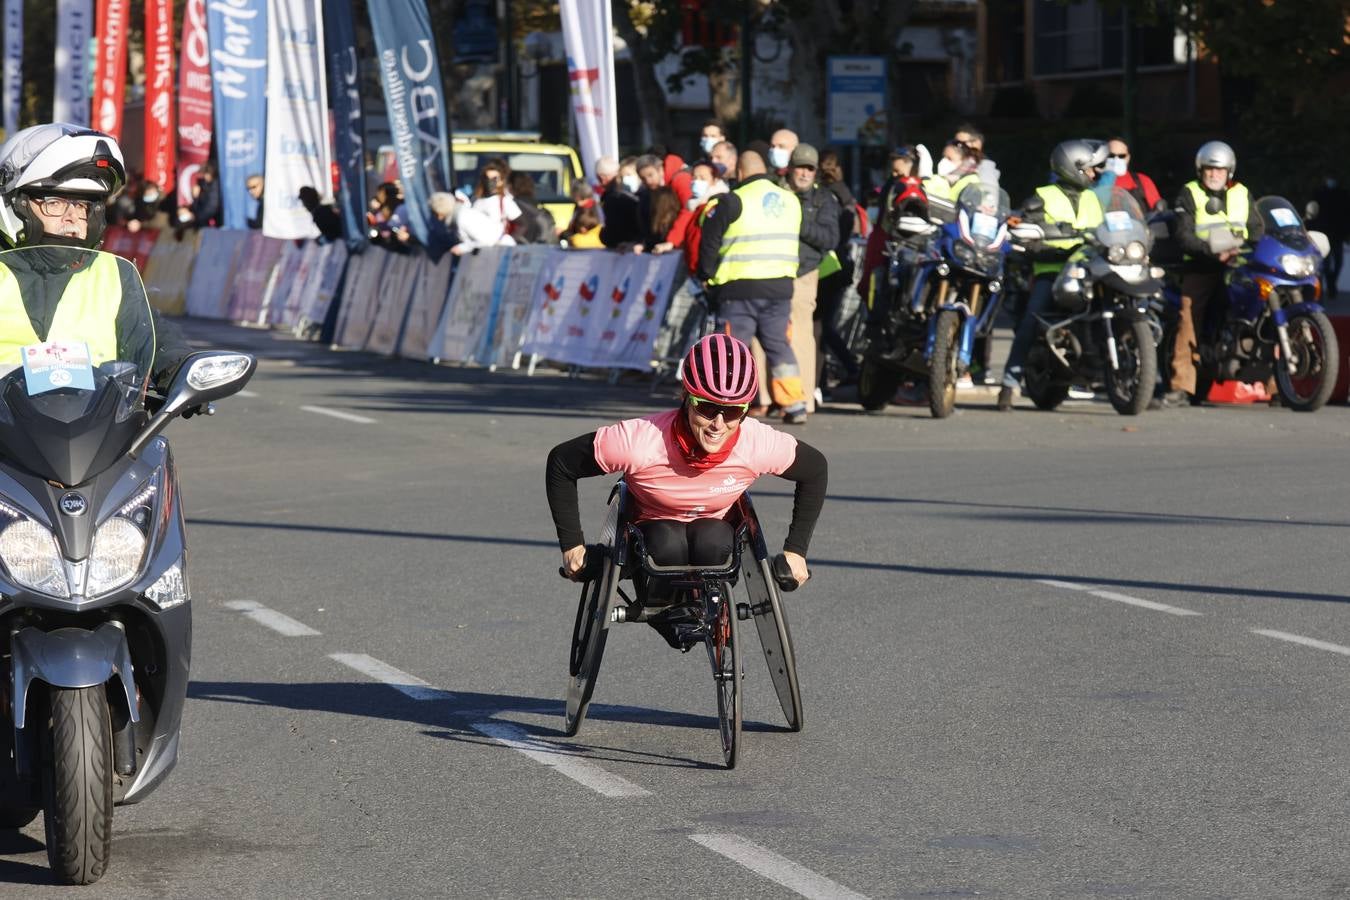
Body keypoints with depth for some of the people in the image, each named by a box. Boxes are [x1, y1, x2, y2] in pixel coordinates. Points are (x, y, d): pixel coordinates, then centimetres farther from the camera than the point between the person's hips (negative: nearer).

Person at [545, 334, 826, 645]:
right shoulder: (639, 441, -31)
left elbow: (815, 470, -4)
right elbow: (561, 463, -17)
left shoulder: (760, 445, -25)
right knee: (667, 543, -36)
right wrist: (572, 545, -13)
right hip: (651, 537, -1)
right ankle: (669, 625, -8)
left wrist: (795, 550, -4)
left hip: (712, 540, 1)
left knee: (713, 539, -34)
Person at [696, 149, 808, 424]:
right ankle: (795, 405, 9)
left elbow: (710, 242, -6)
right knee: (779, 346, 12)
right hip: (780, 286, 5)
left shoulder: (732, 202, -8)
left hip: (740, 288, -5)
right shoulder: (791, 200, 11)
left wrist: (706, 275, 7)